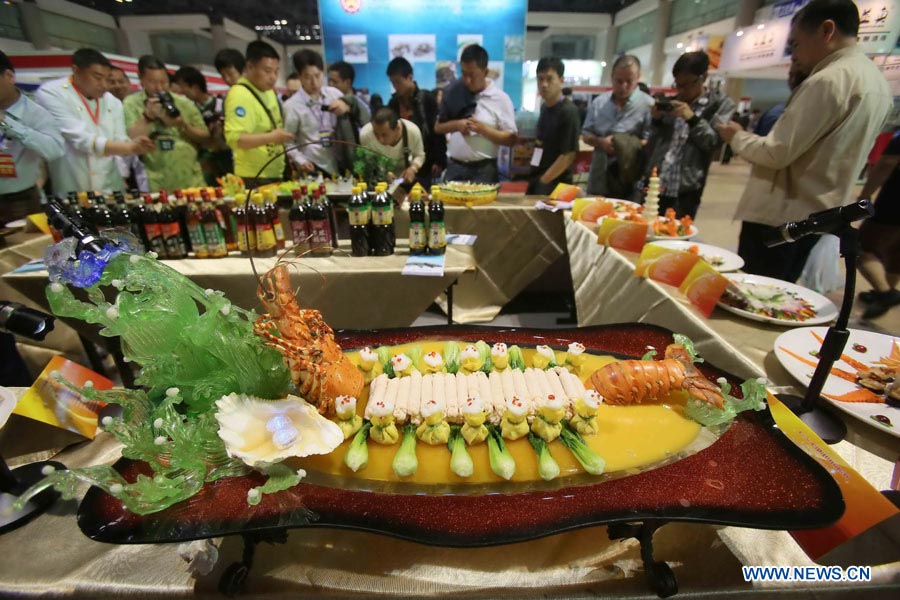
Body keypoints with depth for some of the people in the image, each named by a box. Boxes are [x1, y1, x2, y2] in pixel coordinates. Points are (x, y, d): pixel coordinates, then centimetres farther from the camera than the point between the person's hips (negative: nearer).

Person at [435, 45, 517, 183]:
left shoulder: (500, 98, -3)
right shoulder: (453, 91, 8)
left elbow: (511, 139, -5)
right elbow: (438, 127, 12)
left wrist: (483, 129, -17)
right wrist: (456, 124, -8)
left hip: (484, 170, -3)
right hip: (454, 168, 3)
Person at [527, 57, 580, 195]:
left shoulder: (568, 112, -14)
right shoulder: (544, 107, 9)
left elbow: (568, 156, -18)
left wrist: (543, 181, -16)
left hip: (554, 184, -8)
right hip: (536, 179, 8)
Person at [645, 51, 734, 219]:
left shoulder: (720, 104, 5)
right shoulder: (673, 102, 16)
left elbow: (713, 143, -4)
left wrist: (693, 119, -14)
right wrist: (656, 119, -1)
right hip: (655, 185, 4)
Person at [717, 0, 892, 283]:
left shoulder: (828, 80, -16)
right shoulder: (876, 81, 15)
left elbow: (778, 153, -19)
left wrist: (737, 136, -3)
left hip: (780, 216, -10)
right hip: (816, 214, 10)